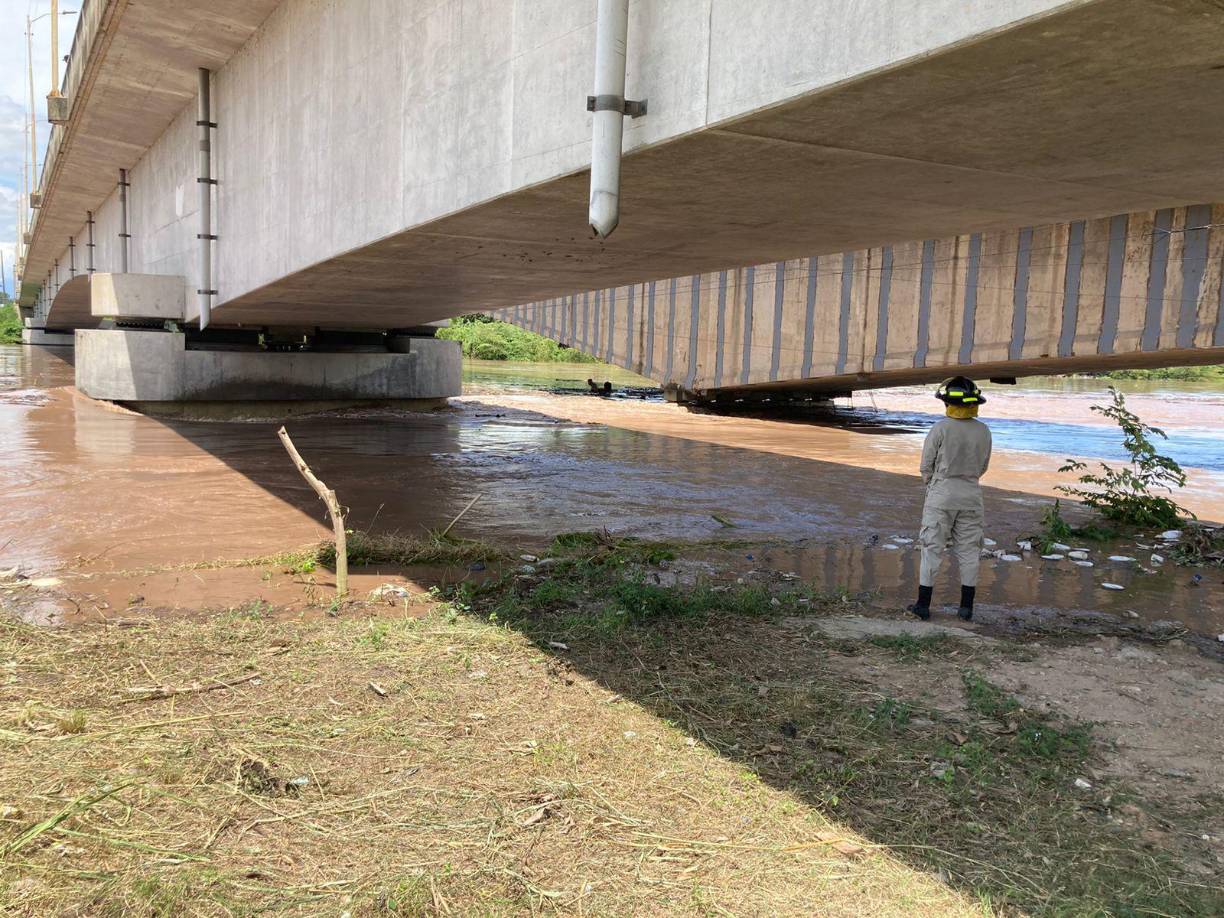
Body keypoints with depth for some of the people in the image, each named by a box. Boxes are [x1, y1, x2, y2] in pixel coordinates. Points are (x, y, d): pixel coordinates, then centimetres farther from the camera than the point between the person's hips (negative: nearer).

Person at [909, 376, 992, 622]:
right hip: (971, 494, 4)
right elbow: (982, 467, 10)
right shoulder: (983, 431, 0)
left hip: (942, 493, -4)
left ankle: (923, 604, 4)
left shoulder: (941, 428, -13)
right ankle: (966, 606, 13)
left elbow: (927, 465, -6)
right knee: (968, 550, 10)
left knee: (932, 549, 2)